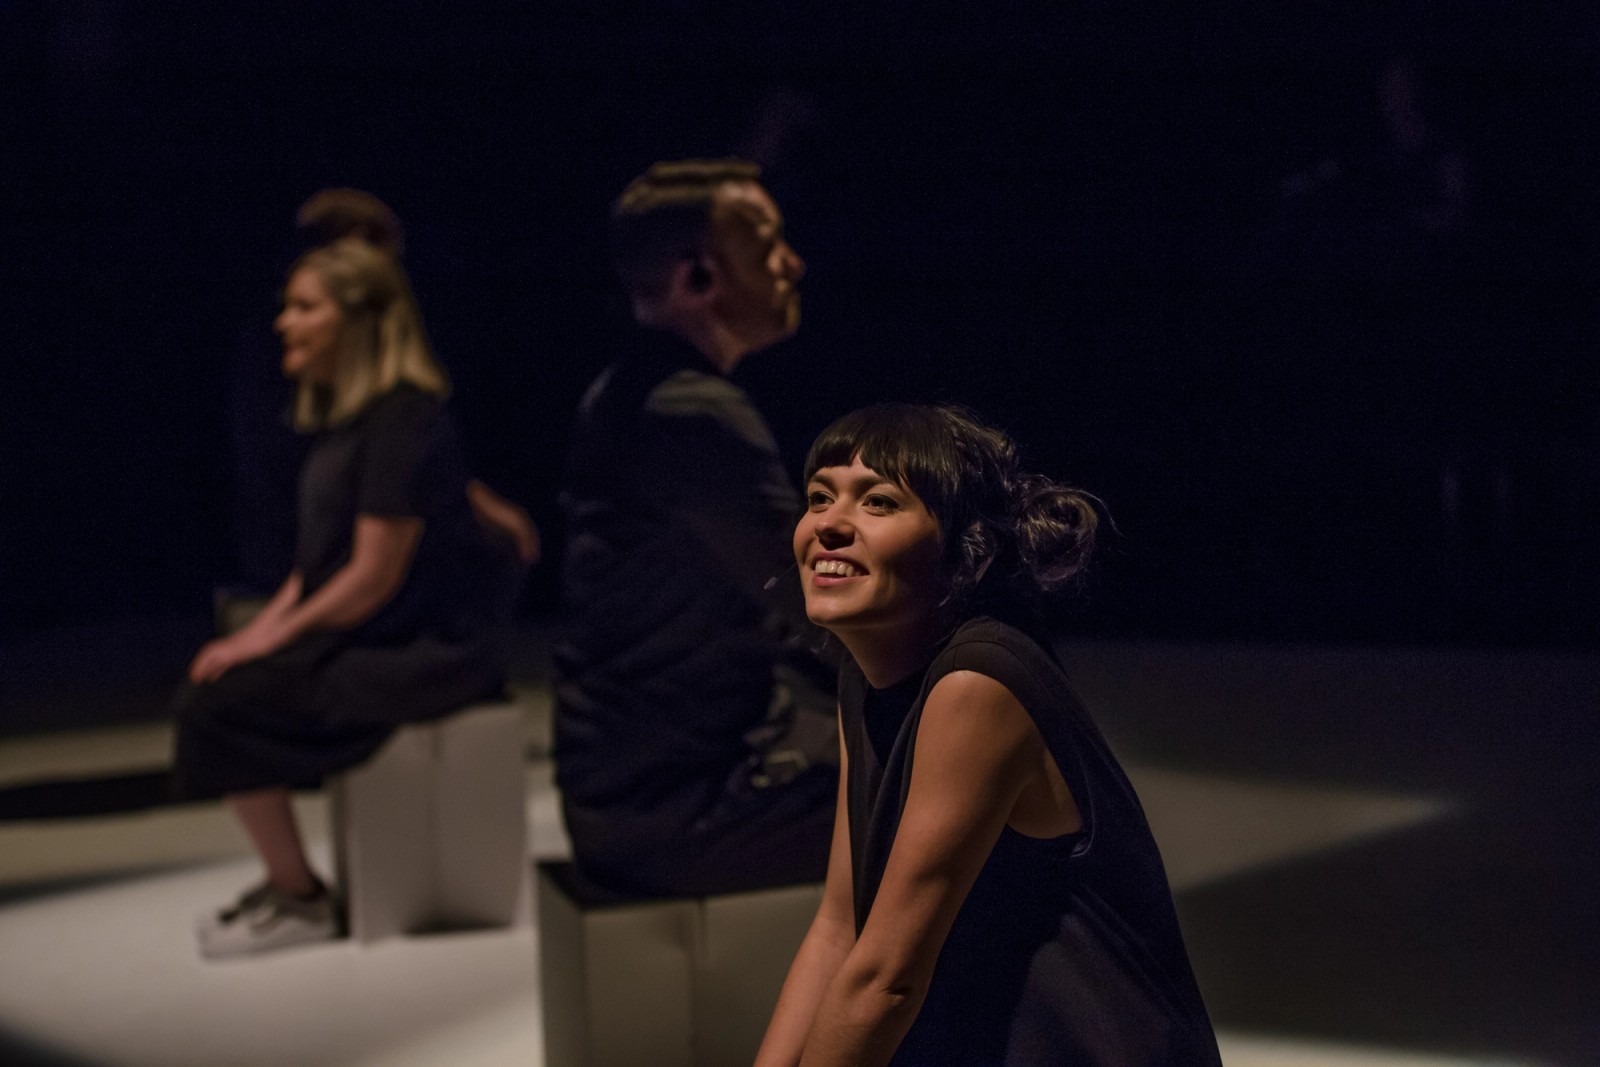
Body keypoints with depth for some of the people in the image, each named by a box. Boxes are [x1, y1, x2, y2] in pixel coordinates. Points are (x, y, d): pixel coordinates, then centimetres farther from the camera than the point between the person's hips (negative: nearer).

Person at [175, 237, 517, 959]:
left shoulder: (403, 419, -17)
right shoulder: (347, 418, 13)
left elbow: (375, 574, -20)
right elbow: (319, 561, 16)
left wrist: (273, 639, -12)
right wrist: (255, 634, 3)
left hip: (420, 648, -10)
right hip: (361, 636, 10)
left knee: (222, 707, -16)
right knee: (207, 694, 1)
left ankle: (300, 902, -2)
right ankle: (286, 882, 11)